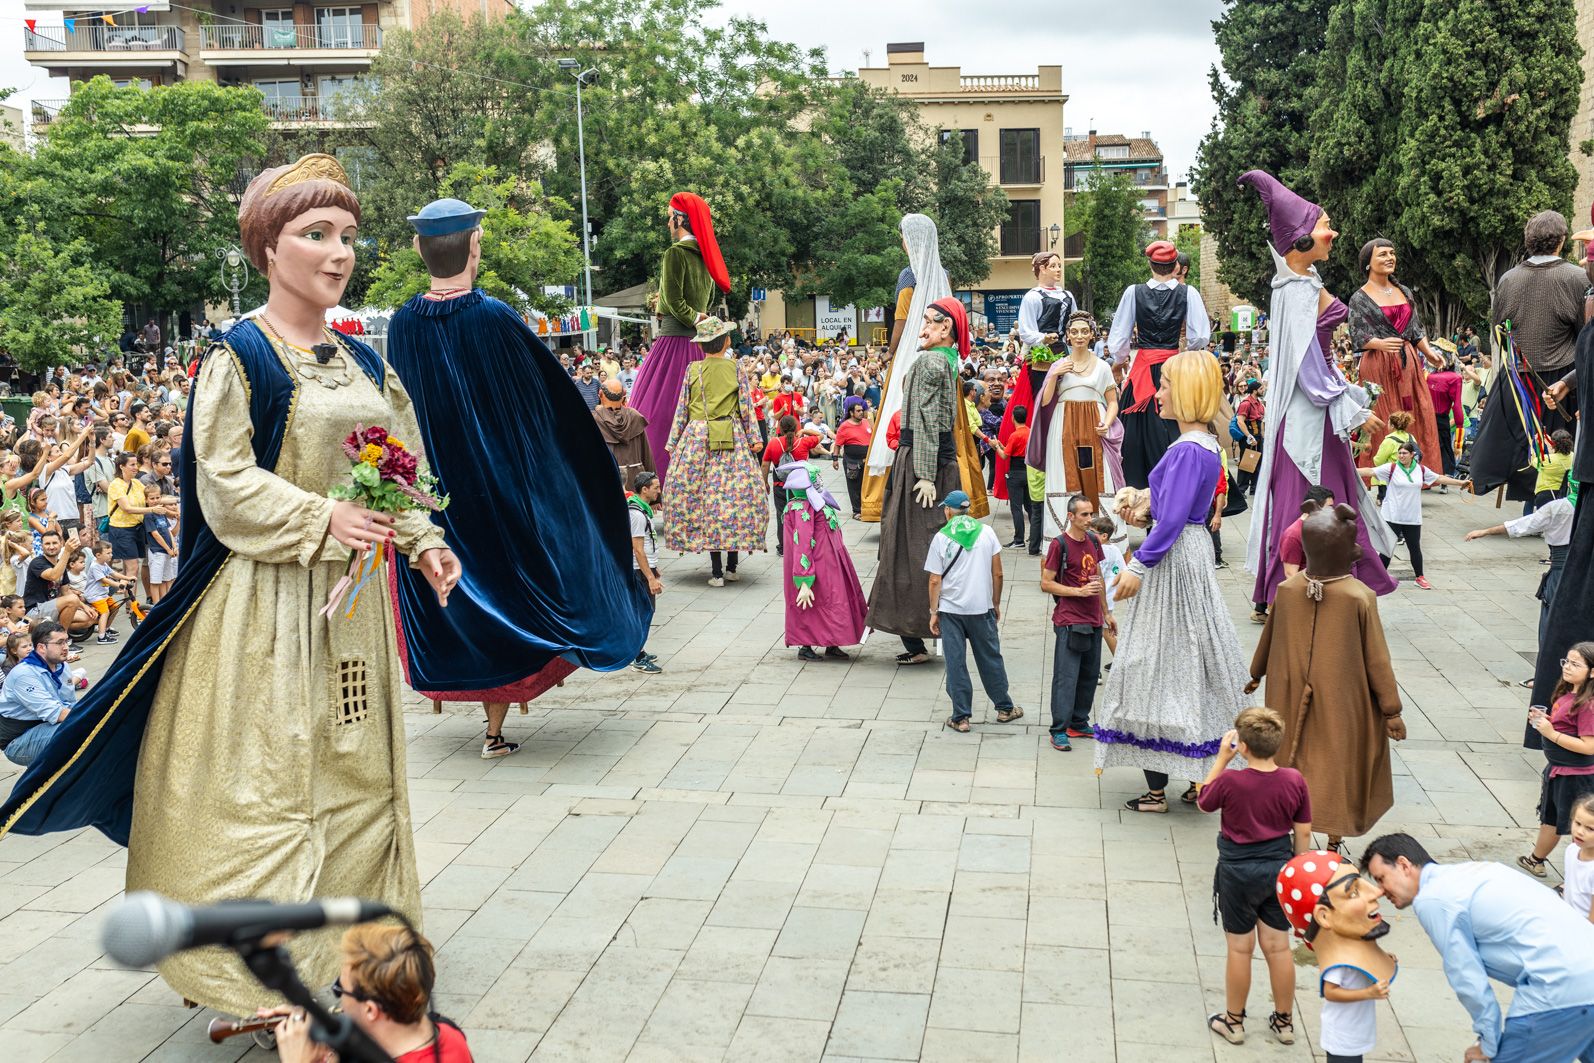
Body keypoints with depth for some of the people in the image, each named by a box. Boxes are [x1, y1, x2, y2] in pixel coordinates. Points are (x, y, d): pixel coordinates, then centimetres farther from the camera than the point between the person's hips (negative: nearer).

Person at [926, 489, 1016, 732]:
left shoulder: (941, 537, -5)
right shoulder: (986, 532, 0)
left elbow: (935, 580, -6)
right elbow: (997, 573, 2)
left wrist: (934, 612, 3)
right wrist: (996, 604, 13)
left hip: (950, 610, -2)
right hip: (981, 607, 2)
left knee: (956, 663, 4)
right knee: (990, 658, 14)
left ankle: (960, 717, 8)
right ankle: (1004, 708, 24)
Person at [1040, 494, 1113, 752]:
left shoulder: (1093, 541, 10)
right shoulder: (1060, 544, -11)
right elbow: (1046, 583, -11)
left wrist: (1106, 613, 21)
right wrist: (1079, 591, -19)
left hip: (1093, 620, 7)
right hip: (1069, 621, -7)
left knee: (1090, 674, 12)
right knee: (1066, 676, -7)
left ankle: (1079, 723, 23)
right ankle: (1059, 731, -4)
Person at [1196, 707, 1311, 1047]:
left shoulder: (1230, 781, -22)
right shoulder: (1294, 781, -11)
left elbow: (1203, 802, -1)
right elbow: (1303, 832, -2)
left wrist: (1221, 759, -2)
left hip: (1238, 871, -3)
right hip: (1279, 868, 3)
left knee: (1240, 948, 11)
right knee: (1278, 947, 16)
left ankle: (1233, 1021, 26)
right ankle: (1284, 1021, 29)